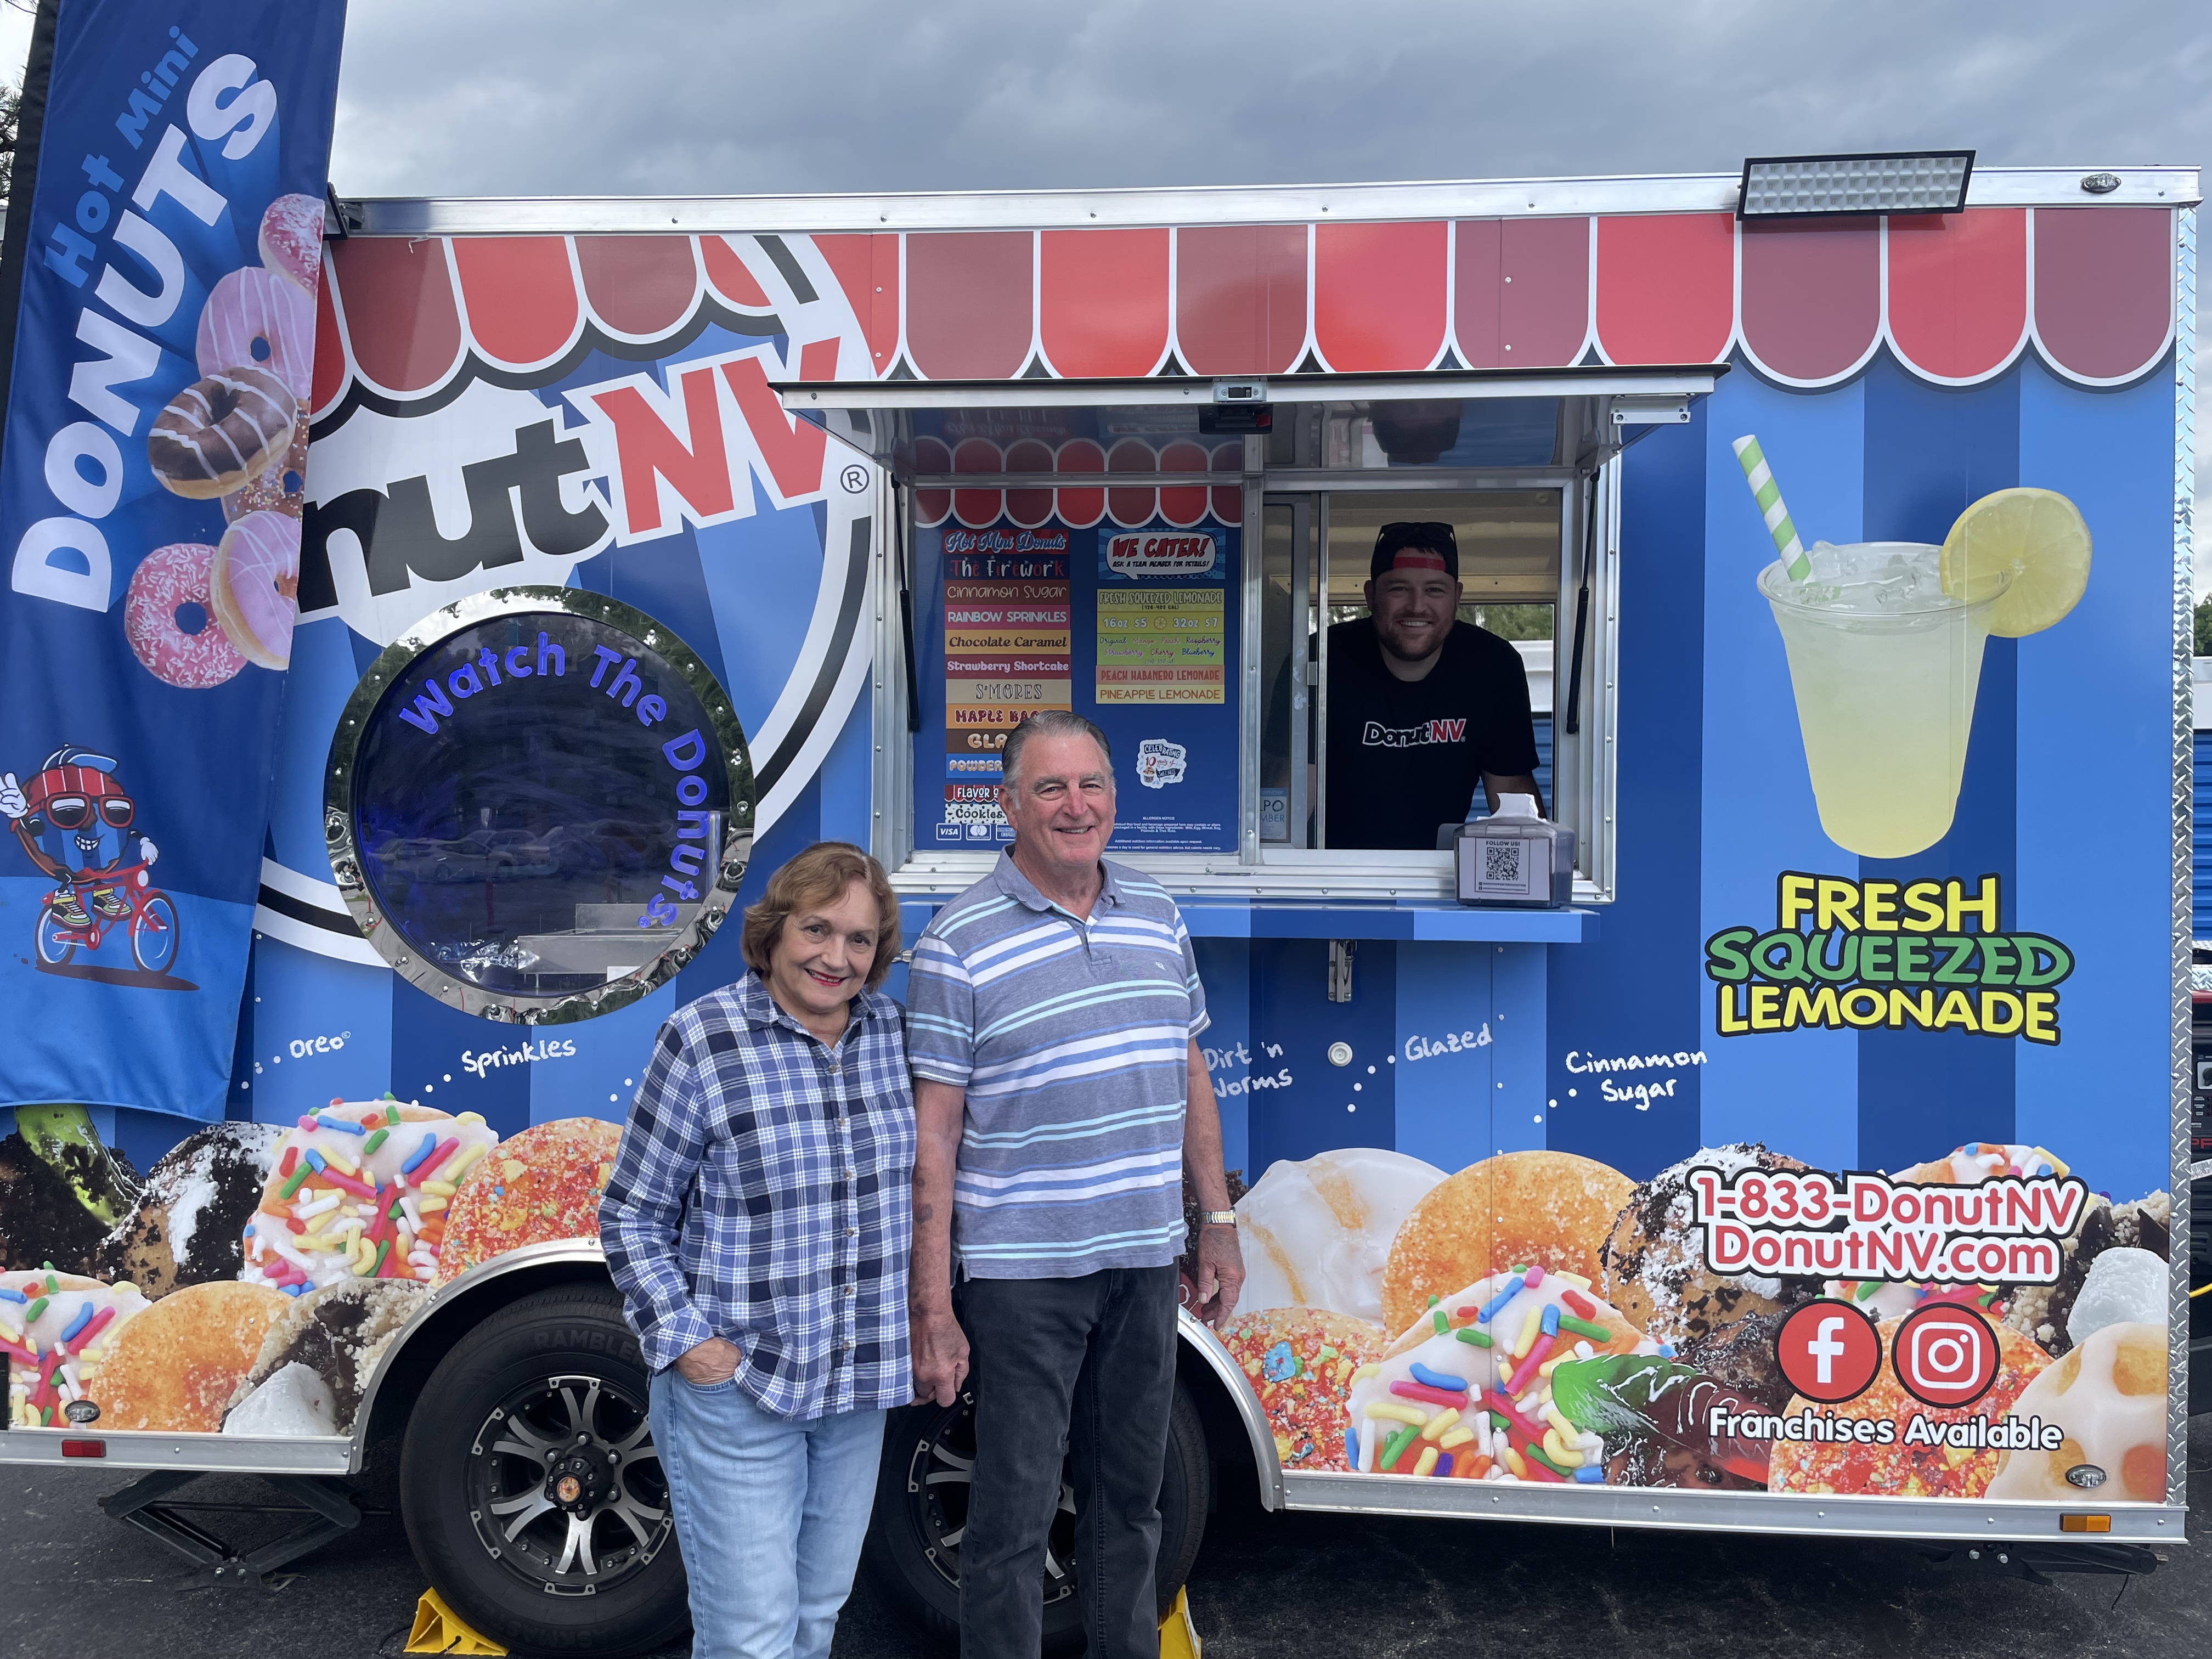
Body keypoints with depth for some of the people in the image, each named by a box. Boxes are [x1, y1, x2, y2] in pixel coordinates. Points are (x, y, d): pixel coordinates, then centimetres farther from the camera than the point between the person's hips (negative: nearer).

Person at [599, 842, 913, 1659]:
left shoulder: (892, 1031, 2)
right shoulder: (701, 1039, -13)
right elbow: (631, 1217, -6)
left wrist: (920, 1321, 9)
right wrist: (685, 1341, -14)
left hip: (859, 1382, 5)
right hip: (734, 1384, -5)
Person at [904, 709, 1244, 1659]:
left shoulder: (1157, 916, 7)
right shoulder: (960, 942, -10)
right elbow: (934, 1133, -11)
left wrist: (1218, 1224, 12)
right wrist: (932, 1309, -13)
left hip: (1144, 1261, 5)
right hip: (1021, 1271, -5)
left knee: (1129, 1501, 19)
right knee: (1013, 1516, 5)